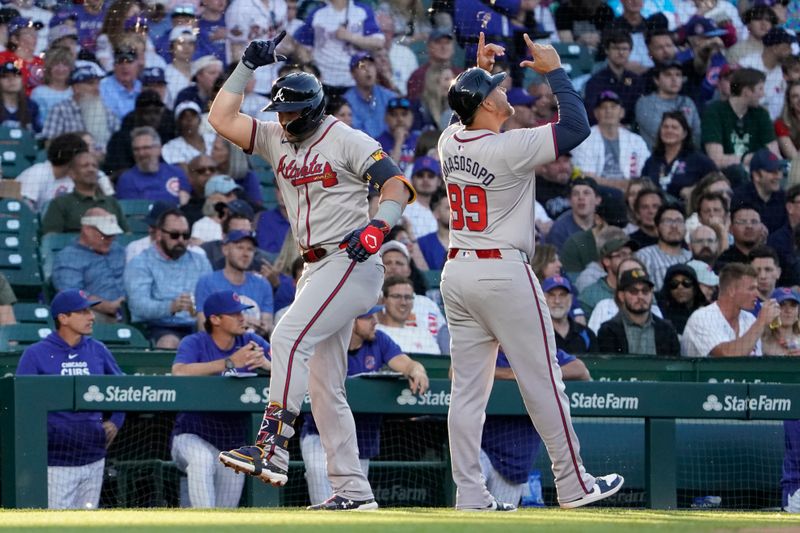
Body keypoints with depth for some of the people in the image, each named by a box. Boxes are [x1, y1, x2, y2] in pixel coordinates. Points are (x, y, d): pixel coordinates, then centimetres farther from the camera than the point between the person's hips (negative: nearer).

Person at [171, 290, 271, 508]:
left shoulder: (251, 343, 3)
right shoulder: (194, 343, -8)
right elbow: (179, 372, -30)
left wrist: (265, 363, -30)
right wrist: (230, 363, -35)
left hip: (234, 443, 4)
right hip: (192, 437, -4)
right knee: (202, 459, -38)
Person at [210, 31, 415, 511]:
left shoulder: (348, 141, -8)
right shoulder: (277, 138, 12)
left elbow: (398, 185, -13)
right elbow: (221, 119, 7)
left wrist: (378, 225, -30)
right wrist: (249, 66, 5)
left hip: (351, 261, -9)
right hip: (315, 268, 9)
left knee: (289, 337, -26)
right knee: (324, 386, 6)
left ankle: (272, 449, -32)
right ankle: (353, 493, 7)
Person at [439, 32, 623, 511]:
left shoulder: (450, 143, 5)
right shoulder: (510, 148, -16)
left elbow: (470, 114, 30)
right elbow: (577, 126, -13)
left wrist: (479, 72, 22)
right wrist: (555, 70, -5)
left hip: (457, 273, 7)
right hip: (504, 273, -7)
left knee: (468, 390, 6)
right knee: (543, 383, 1)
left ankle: (470, 496, 4)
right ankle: (573, 484, 7)